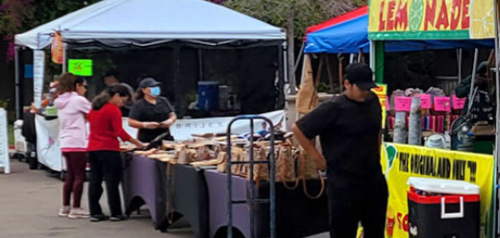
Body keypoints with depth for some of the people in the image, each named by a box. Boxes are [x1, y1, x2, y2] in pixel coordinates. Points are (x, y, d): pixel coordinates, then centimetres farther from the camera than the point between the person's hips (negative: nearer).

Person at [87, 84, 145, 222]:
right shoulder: (113, 109, -10)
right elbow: (119, 131, -16)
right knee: (112, 182, -3)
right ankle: (116, 213, -1)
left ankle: (95, 213, 8)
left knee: (95, 181, 8)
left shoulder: (94, 108, 16)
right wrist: (136, 143, -14)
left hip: (93, 149, 7)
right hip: (109, 150, -7)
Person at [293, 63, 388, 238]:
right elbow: (298, 129, -12)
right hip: (344, 183, -6)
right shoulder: (333, 108, -15)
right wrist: (317, 158, -9)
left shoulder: (373, 101, 3)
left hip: (374, 179, 6)